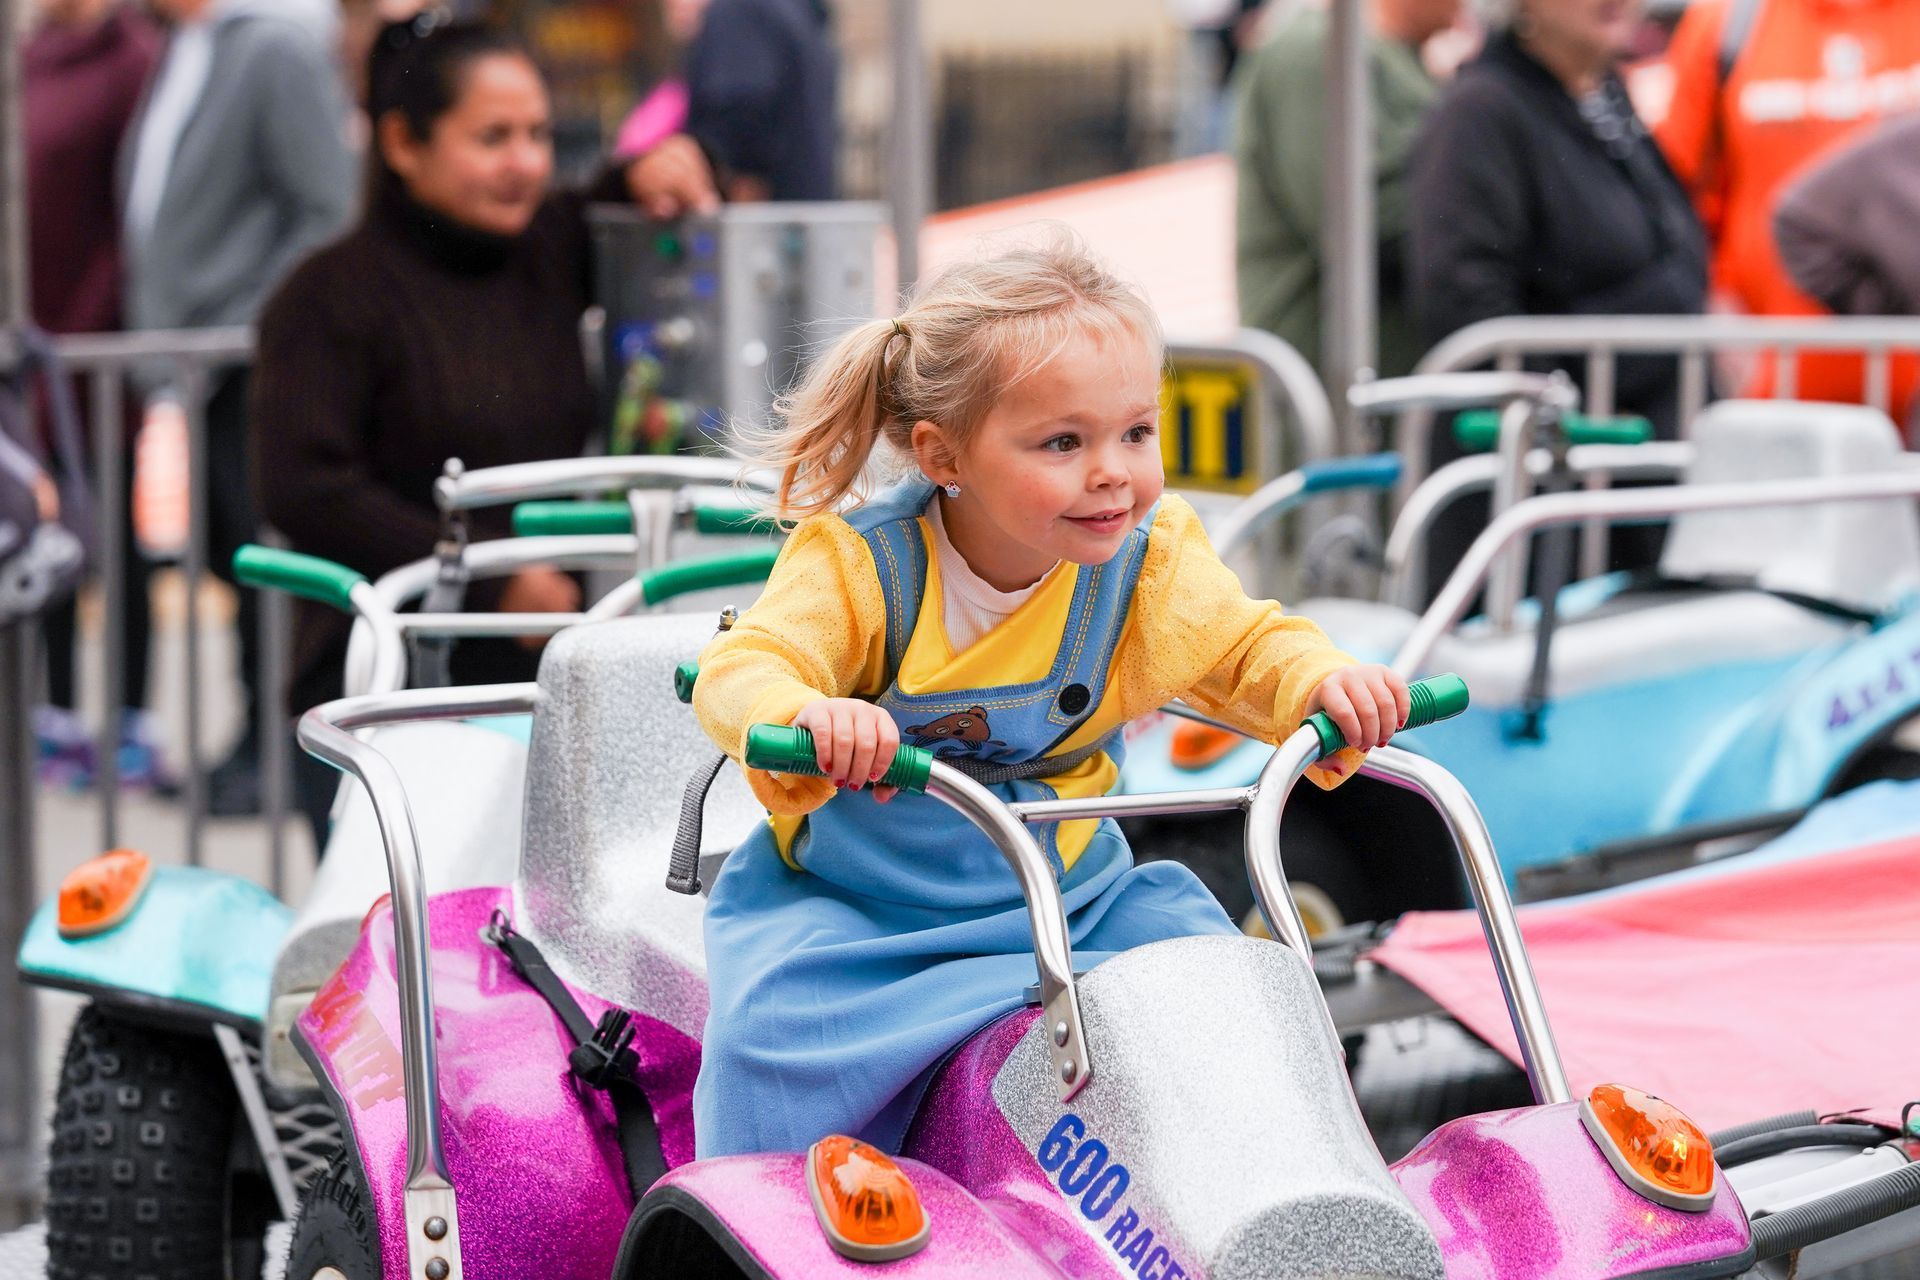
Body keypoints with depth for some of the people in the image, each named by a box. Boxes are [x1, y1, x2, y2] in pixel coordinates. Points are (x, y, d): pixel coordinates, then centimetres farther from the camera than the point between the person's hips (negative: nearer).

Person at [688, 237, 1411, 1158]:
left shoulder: (1150, 563, -7)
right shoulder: (862, 565, -19)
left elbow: (1246, 650, 5)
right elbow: (739, 671, -26)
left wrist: (1322, 682, -19)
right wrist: (802, 714, -51)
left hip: (1067, 886, 3)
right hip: (852, 898, -3)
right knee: (772, 1027, -27)